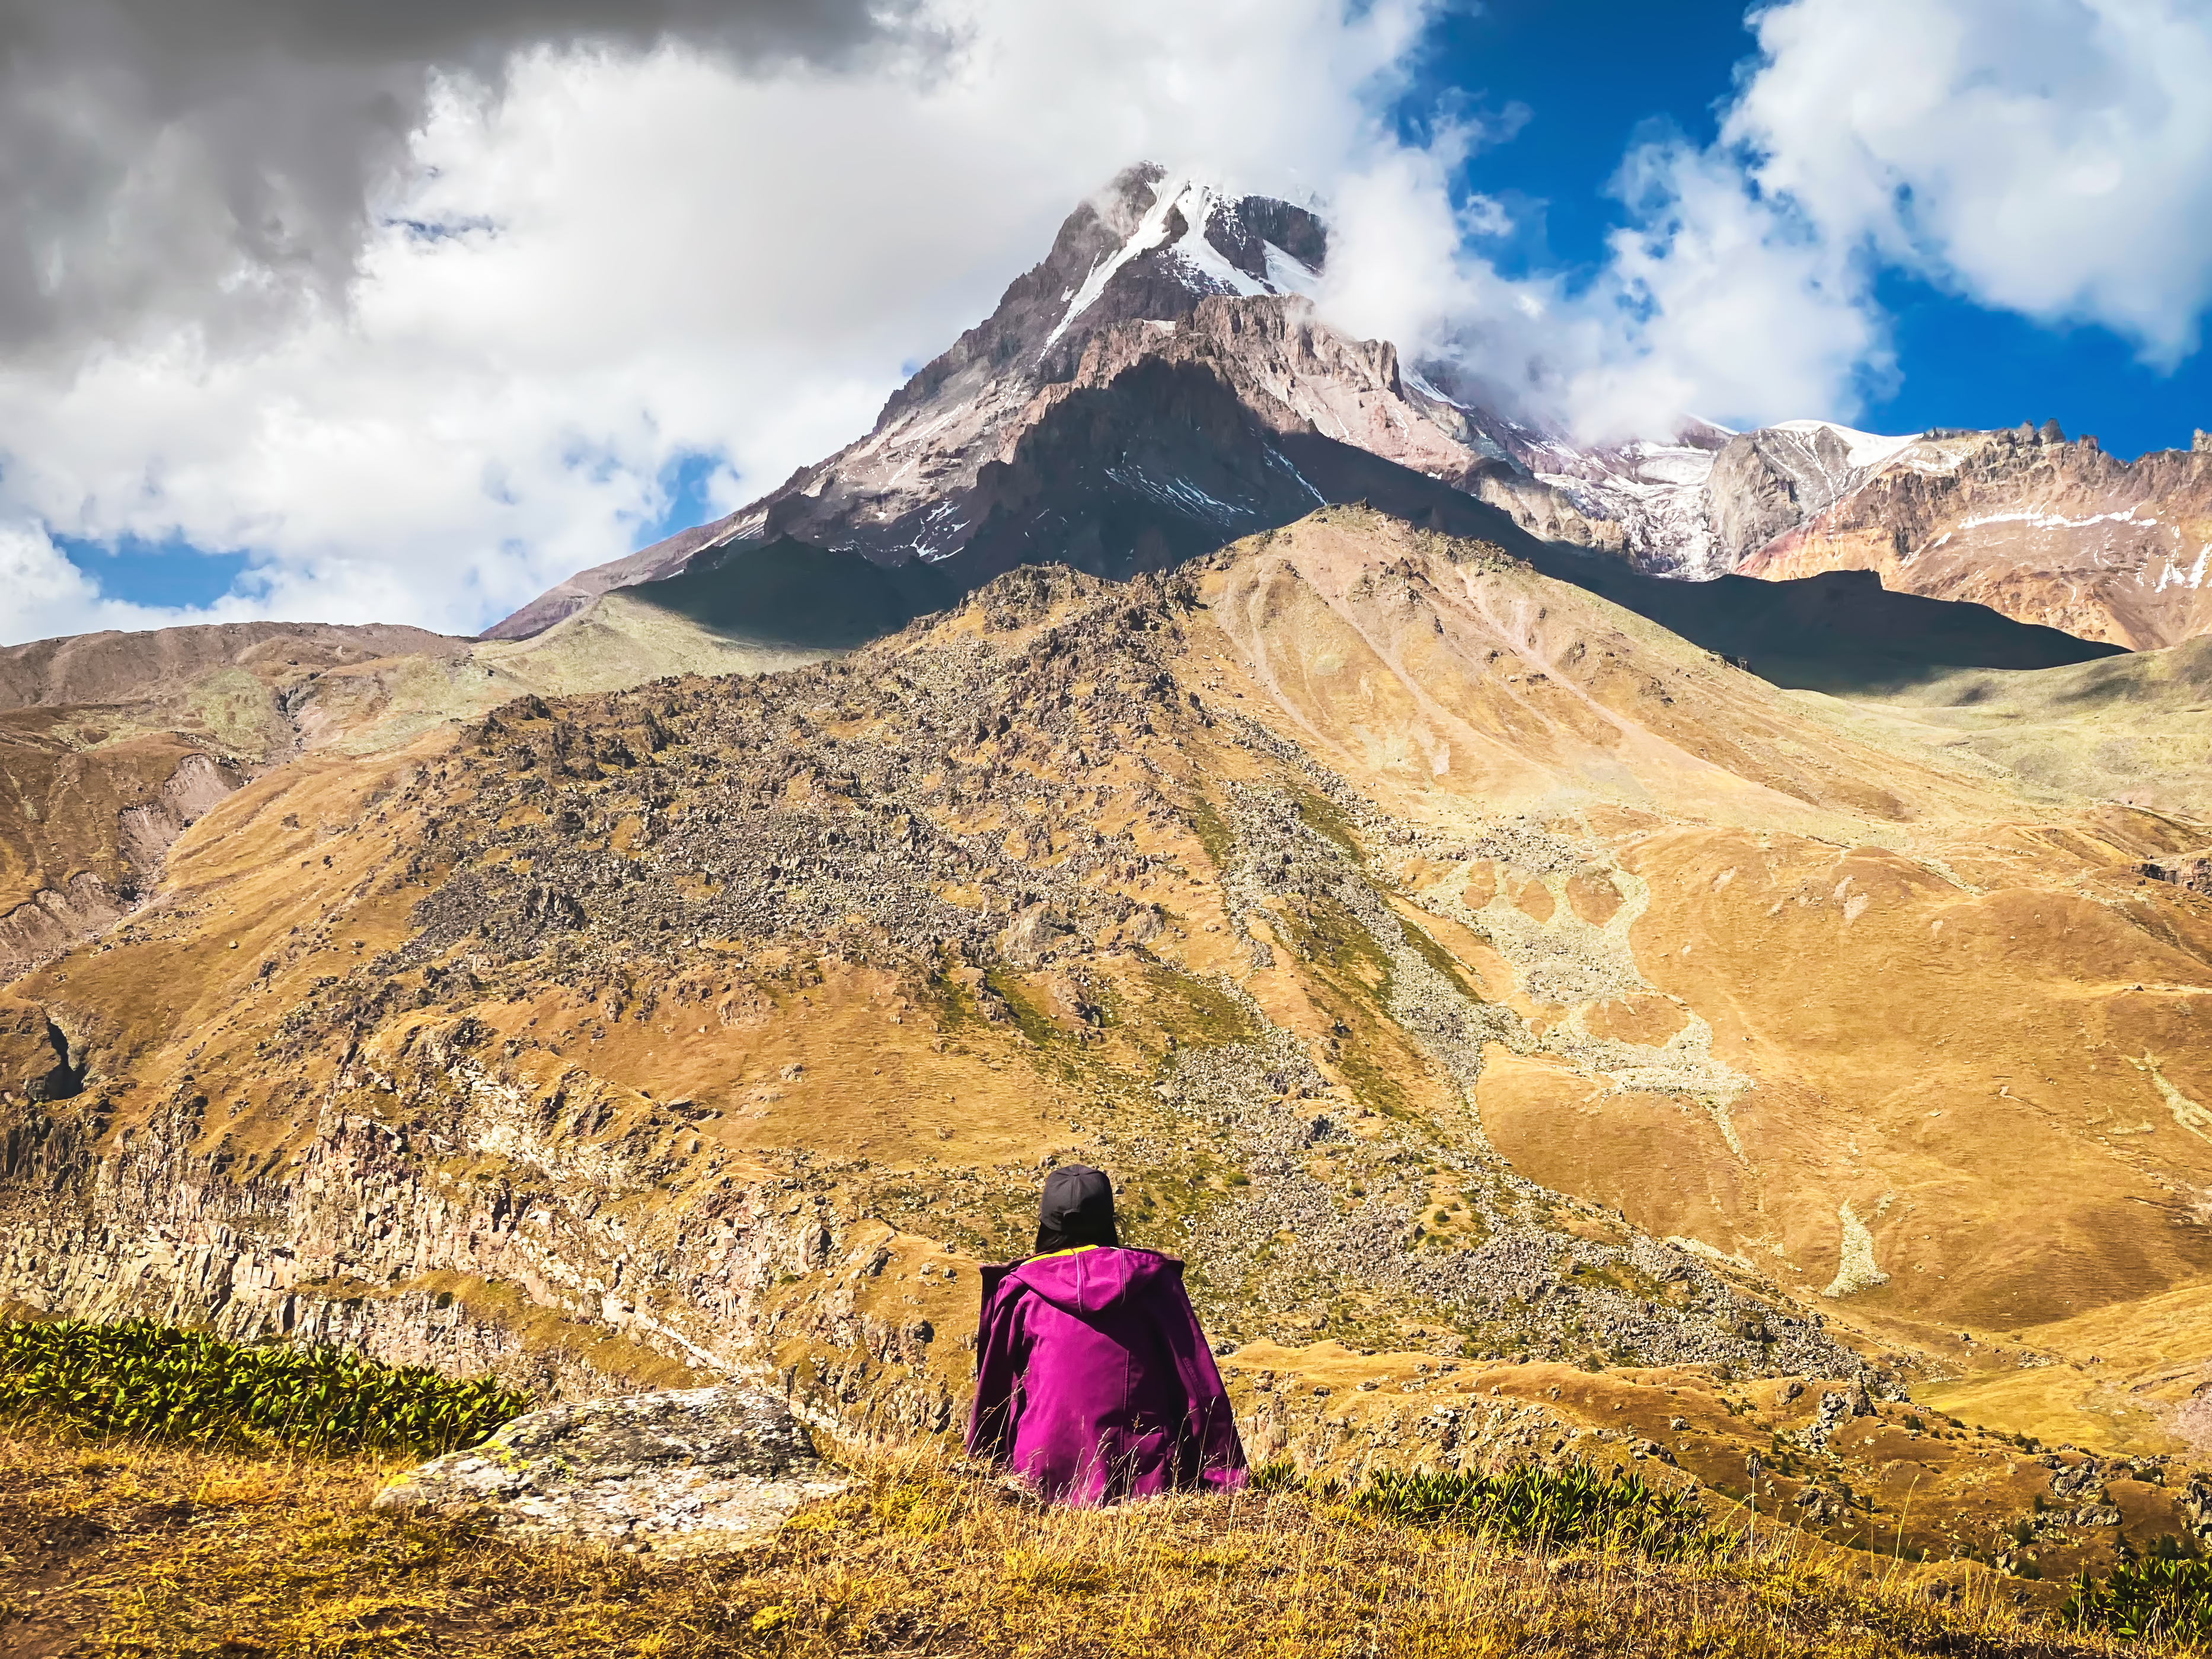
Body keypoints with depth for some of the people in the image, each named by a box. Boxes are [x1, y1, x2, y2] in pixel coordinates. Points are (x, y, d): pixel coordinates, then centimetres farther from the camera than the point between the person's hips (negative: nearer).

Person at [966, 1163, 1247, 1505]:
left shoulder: (1018, 1291, 6)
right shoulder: (1152, 1277, 7)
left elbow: (992, 1392, 15)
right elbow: (1201, 1387, 6)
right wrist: (1224, 1478, 10)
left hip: (1050, 1482, 0)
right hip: (1144, 1475, 0)